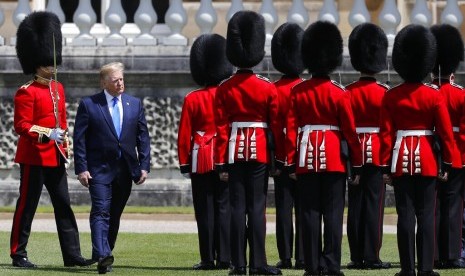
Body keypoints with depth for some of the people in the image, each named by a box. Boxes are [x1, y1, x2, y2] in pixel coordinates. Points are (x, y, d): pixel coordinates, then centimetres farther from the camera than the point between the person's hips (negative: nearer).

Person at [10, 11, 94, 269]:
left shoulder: (58, 88, 13)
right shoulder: (26, 93, -11)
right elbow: (21, 126, -16)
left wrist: (65, 148, 14)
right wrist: (47, 134, -26)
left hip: (55, 157, 8)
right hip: (34, 156, -8)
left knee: (63, 206, 6)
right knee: (27, 206, -1)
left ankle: (72, 254, 8)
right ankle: (18, 255, 6)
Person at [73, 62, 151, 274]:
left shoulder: (135, 104, 9)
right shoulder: (88, 104, -2)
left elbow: (143, 137, 10)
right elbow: (79, 139, -3)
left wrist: (144, 166, 2)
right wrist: (81, 169, -10)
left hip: (125, 169, 4)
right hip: (99, 169, -4)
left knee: (115, 215, 10)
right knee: (101, 212, -14)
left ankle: (103, 255, 20)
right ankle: (102, 256, -24)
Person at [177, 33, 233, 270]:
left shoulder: (192, 99, -3)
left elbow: (184, 135, -2)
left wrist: (184, 164, 4)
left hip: (201, 160, -1)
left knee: (205, 211, 2)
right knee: (224, 209, 4)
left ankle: (208, 259, 1)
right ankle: (224, 258, 1)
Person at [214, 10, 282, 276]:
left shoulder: (224, 89, -1)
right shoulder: (268, 88, -3)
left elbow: (221, 128, -2)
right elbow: (277, 126, -1)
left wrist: (221, 163, 0)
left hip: (234, 152, 1)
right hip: (260, 152, -1)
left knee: (237, 207, 2)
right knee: (257, 207, 0)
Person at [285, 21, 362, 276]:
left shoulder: (297, 92, 1)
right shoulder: (339, 93, -4)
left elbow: (291, 129, -1)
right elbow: (350, 131, -3)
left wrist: (291, 163, 4)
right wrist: (357, 164, 5)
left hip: (306, 160, 2)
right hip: (334, 160, -2)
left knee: (309, 214, 3)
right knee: (333, 214, 0)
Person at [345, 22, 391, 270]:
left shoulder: (347, 92, 3)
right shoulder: (384, 93, -6)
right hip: (376, 154, -3)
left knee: (355, 205, 6)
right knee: (374, 204, -2)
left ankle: (357, 256, 7)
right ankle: (371, 257, -4)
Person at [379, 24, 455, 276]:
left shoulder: (391, 96, -2)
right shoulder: (434, 95, -4)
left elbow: (386, 134, -3)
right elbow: (446, 132, -4)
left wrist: (385, 167, 2)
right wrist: (447, 164, 3)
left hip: (401, 161, 1)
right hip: (427, 161, -1)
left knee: (405, 215, 2)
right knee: (426, 216, 2)